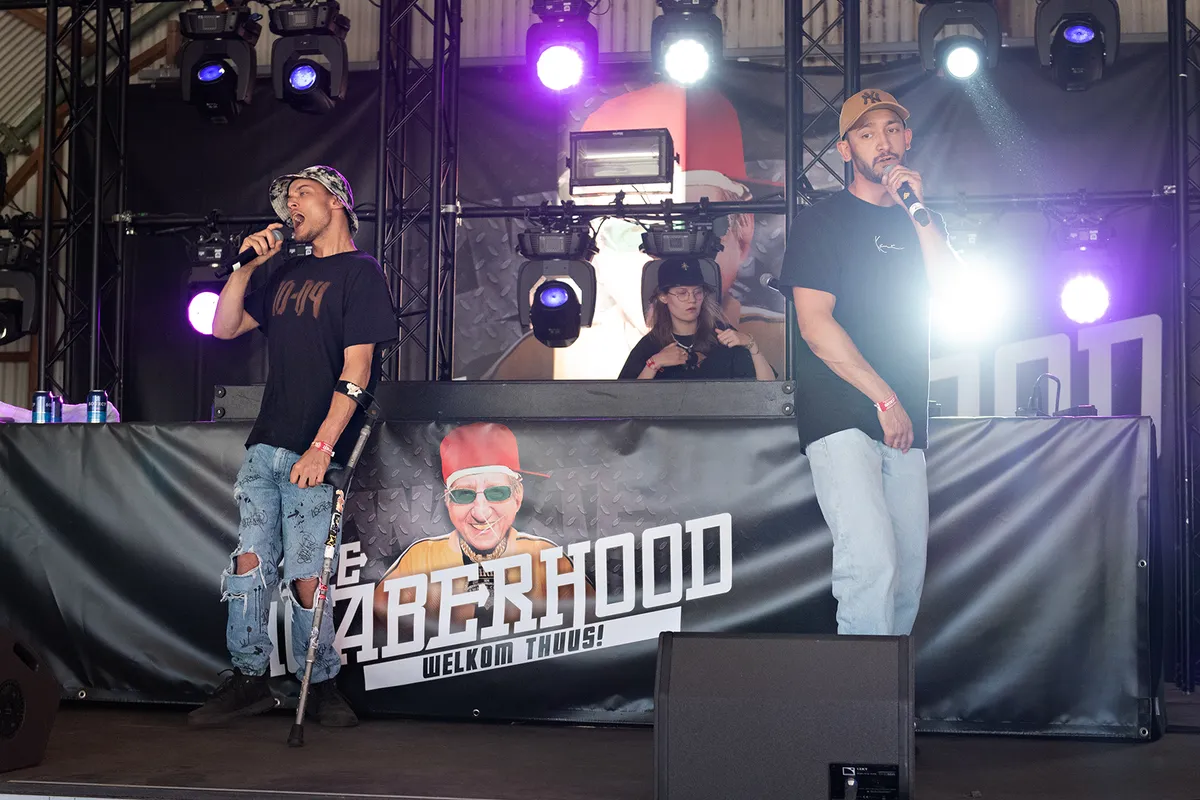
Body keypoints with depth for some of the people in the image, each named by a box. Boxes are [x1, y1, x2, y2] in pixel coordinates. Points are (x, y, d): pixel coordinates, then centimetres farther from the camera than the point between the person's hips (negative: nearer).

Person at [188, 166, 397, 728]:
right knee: (249, 561, 3)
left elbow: (356, 370, -12)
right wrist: (247, 264, 9)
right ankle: (248, 680, 13)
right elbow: (225, 327, 21)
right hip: (265, 445, 7)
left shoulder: (360, 271, -3)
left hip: (314, 454, -7)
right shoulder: (289, 274, 20)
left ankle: (320, 685, 11)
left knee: (305, 576, -6)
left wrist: (322, 447, -20)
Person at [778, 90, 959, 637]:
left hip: (906, 425, 6)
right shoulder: (821, 222, 3)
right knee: (872, 564, -20)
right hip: (841, 418, -5)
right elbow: (815, 325, -7)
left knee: (908, 578, 3)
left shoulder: (921, 222, 20)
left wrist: (917, 208, -3)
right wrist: (884, 398, -11)